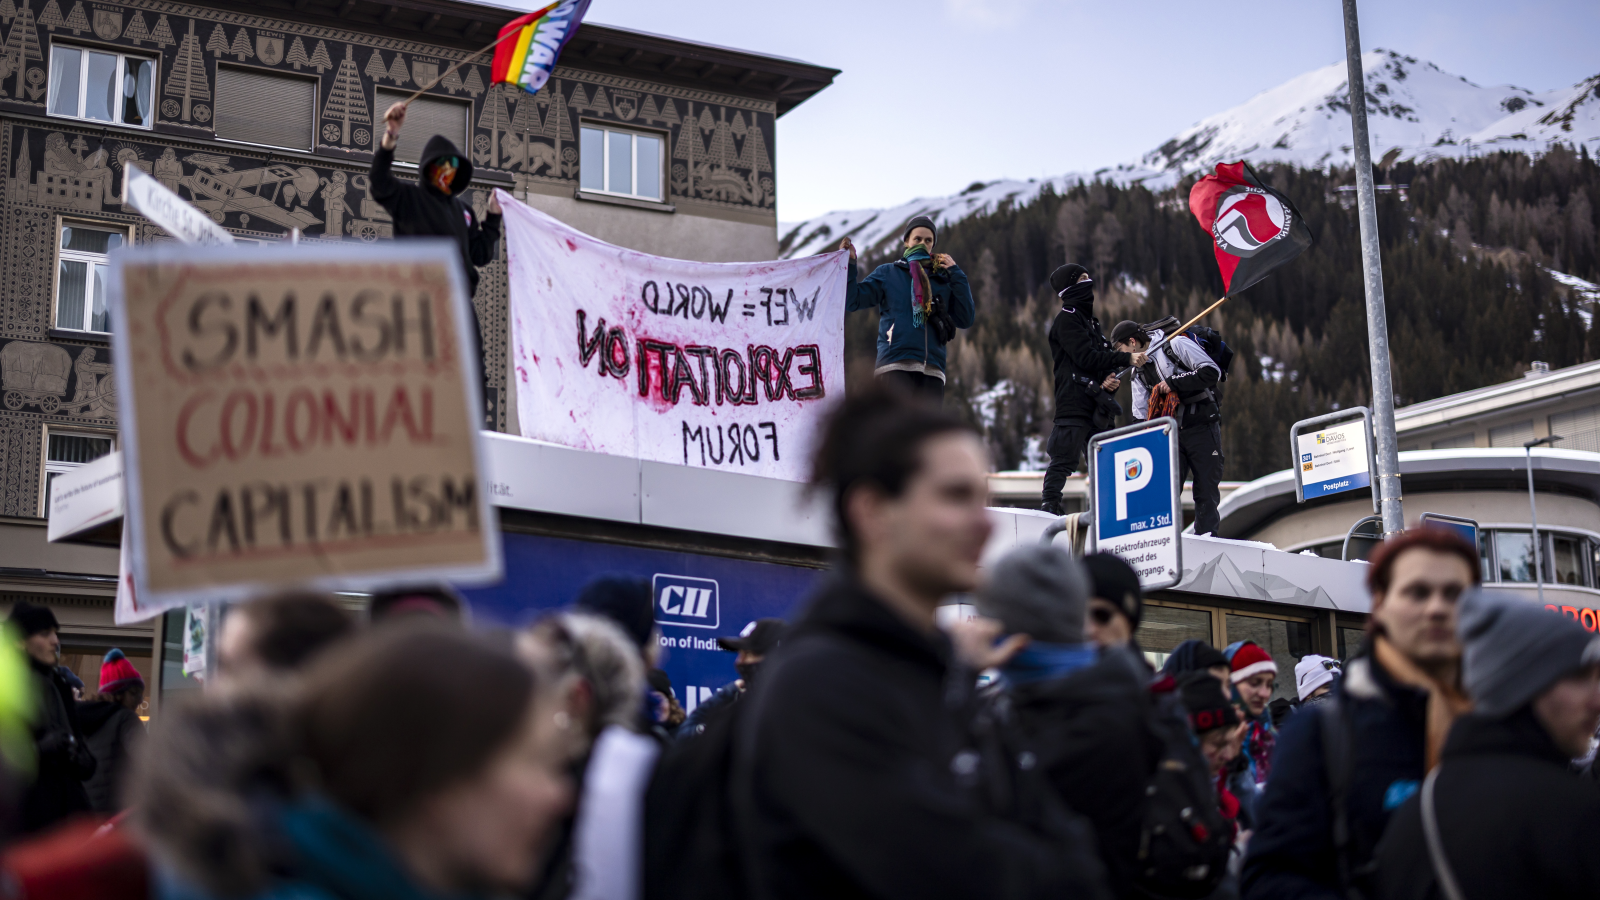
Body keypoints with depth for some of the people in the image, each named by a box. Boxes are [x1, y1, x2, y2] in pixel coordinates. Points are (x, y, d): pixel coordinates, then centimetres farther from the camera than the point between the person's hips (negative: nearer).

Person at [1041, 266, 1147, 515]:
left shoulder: (1089, 320, 23)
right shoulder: (1067, 319, -5)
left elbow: (1103, 359, 21)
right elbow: (1086, 357, -15)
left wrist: (1112, 378, -1)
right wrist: (1127, 359, -13)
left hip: (1096, 405, 9)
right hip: (1074, 403, -9)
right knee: (1064, 458, -13)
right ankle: (1049, 506, -13)